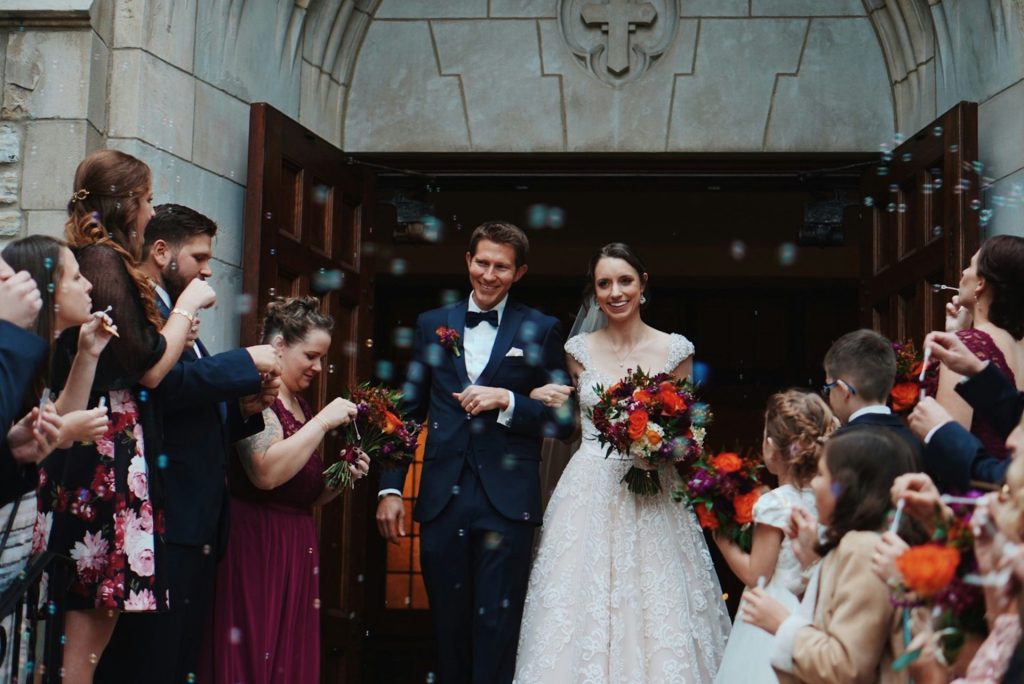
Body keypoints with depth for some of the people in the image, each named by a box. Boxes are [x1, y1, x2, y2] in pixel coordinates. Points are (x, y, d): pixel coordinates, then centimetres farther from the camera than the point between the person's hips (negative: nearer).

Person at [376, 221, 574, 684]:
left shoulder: (540, 330, 3)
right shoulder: (432, 325, 11)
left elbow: (563, 420, 1)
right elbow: (409, 411, 12)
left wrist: (507, 400, -14)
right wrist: (390, 488, 6)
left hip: (507, 503, -3)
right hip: (441, 501, 3)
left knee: (496, 632, -1)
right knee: (448, 629, 11)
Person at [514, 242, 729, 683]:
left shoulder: (676, 350, 1)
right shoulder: (579, 350, 4)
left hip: (653, 495, -1)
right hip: (590, 492, 1)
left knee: (657, 608, -2)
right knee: (584, 608, -1)